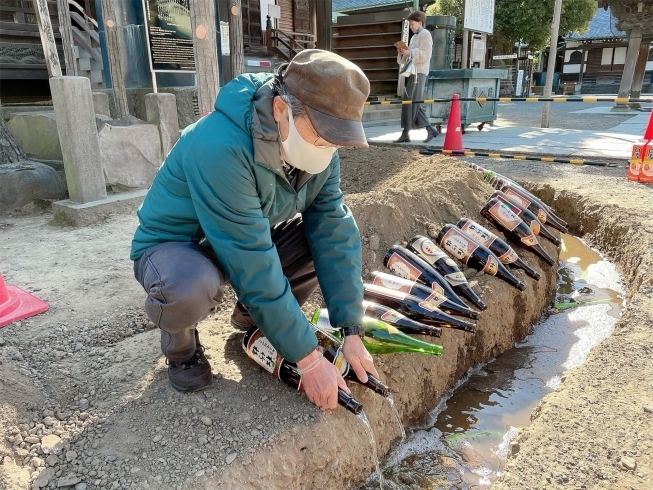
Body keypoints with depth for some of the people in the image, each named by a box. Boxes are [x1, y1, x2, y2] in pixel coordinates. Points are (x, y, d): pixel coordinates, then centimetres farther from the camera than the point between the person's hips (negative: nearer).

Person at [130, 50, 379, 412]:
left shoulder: (318, 150, -14)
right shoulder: (220, 148, -36)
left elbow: (334, 232, -15)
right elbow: (254, 268, -36)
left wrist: (351, 332, -19)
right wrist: (307, 357, -29)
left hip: (249, 240, 6)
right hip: (174, 246, -5)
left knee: (336, 239, -12)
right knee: (190, 287, -39)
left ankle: (253, 316, 10)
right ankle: (181, 344, -1)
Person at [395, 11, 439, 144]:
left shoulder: (425, 34, -3)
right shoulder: (414, 37, 25)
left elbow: (425, 54, -15)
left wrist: (409, 52, -17)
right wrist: (402, 53, 7)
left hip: (419, 72, -9)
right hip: (412, 72, 10)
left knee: (409, 102, -12)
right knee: (415, 103, 7)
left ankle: (406, 133, -11)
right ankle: (430, 130, 11)